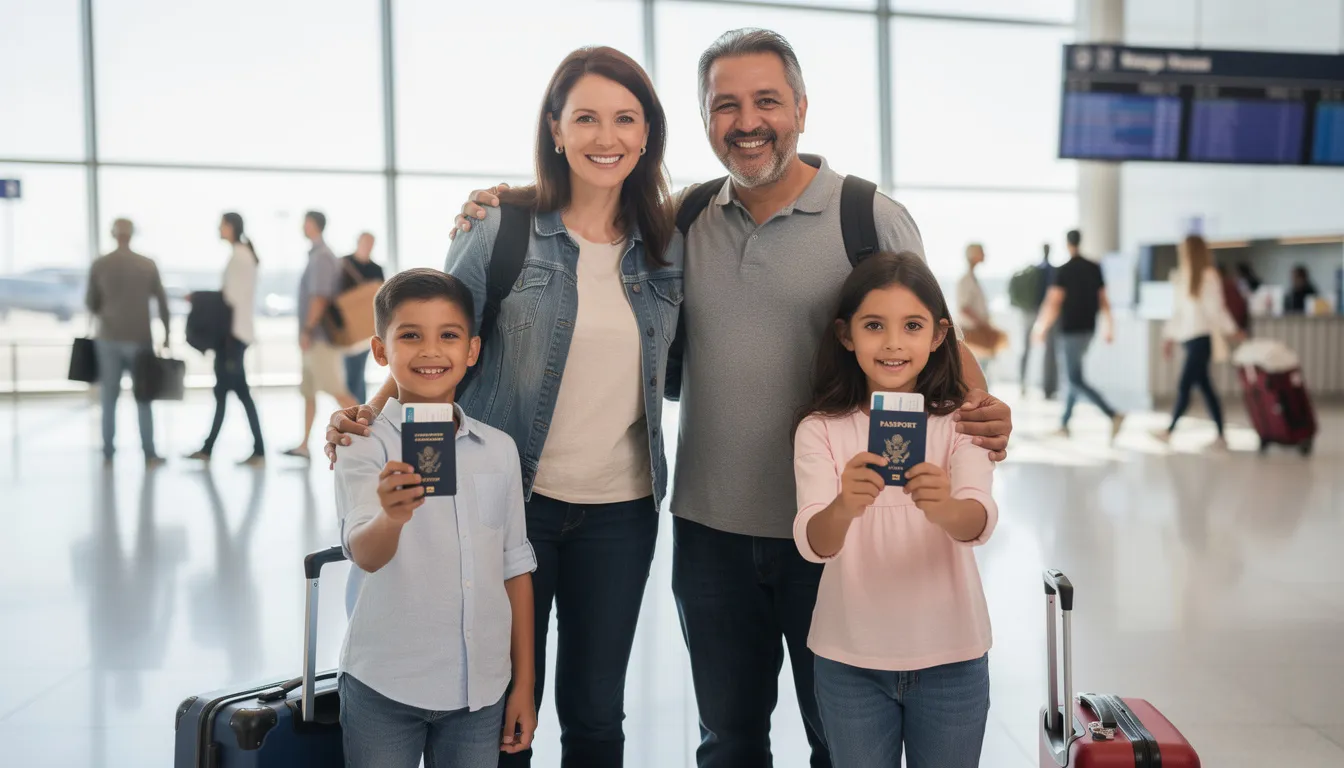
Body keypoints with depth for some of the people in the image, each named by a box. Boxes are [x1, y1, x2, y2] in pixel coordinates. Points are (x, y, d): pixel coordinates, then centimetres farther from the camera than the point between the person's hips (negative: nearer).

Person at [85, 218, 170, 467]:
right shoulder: (148, 265, -2)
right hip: (139, 339, -1)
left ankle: (108, 453, 9)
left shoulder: (99, 265, -2)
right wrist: (166, 334, 10)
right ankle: (149, 454, 3)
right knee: (143, 398, 6)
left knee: (109, 398, 9)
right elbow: (162, 302, 1)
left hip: (108, 339, 1)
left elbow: (90, 303, 5)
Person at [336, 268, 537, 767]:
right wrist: (392, 516, -45)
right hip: (384, 687, -3)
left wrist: (523, 682, 10)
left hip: (480, 687, 3)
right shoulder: (367, 445, -7)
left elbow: (515, 567, 10)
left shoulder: (499, 449, 4)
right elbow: (365, 554, -22)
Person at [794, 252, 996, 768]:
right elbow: (812, 543, -21)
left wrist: (944, 508, -46)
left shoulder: (960, 423, -5)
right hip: (850, 660, 0)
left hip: (951, 657, 0)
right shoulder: (820, 430, -6)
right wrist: (844, 507, -43)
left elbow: (980, 521, -23)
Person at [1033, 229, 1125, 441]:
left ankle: (1113, 415, -22)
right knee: (1073, 375, 18)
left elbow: (1053, 303, -16)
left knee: (1076, 381, -7)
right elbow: (1103, 300, 7)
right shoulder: (1094, 268, 5)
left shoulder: (1064, 271, -13)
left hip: (1070, 331, -7)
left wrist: (1040, 329, -8)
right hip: (1088, 329, 7)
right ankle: (1064, 424, 21)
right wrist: (1108, 328, 12)